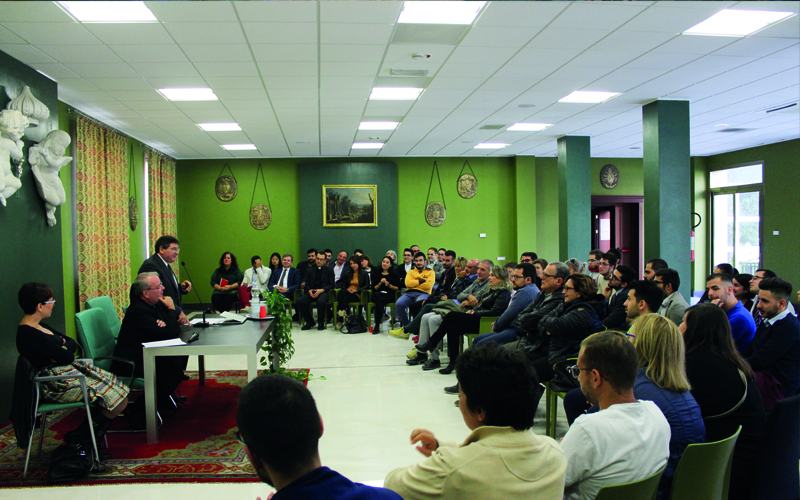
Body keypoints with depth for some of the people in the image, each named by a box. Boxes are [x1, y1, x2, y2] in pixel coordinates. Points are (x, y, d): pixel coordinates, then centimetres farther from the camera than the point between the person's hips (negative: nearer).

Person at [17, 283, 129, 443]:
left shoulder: (39, 326, 12)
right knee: (118, 400, -14)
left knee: (119, 388, -2)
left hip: (70, 369, 10)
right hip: (58, 384, -10)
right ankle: (79, 437, 4)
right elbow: (67, 357, -19)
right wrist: (65, 350, 2)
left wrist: (62, 349, -10)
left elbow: (73, 343, 10)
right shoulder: (29, 334, -20)